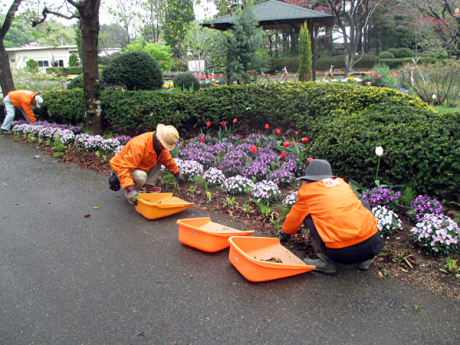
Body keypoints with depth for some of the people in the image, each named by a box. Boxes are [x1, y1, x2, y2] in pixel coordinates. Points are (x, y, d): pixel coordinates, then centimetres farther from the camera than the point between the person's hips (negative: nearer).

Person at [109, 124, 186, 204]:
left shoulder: (160, 145, -9)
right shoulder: (139, 145, -37)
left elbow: (167, 160, 12)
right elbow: (124, 168, -41)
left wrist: (177, 174, 21)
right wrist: (130, 189, -49)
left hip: (139, 168, 8)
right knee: (141, 176, -37)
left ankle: (148, 186, -3)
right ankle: (129, 194, -9)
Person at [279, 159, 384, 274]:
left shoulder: (308, 189, 7)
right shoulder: (341, 182, 21)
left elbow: (295, 216, 22)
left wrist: (285, 232, 43)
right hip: (371, 243, 5)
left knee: (307, 216, 14)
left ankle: (326, 261, 8)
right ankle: (365, 258, 24)